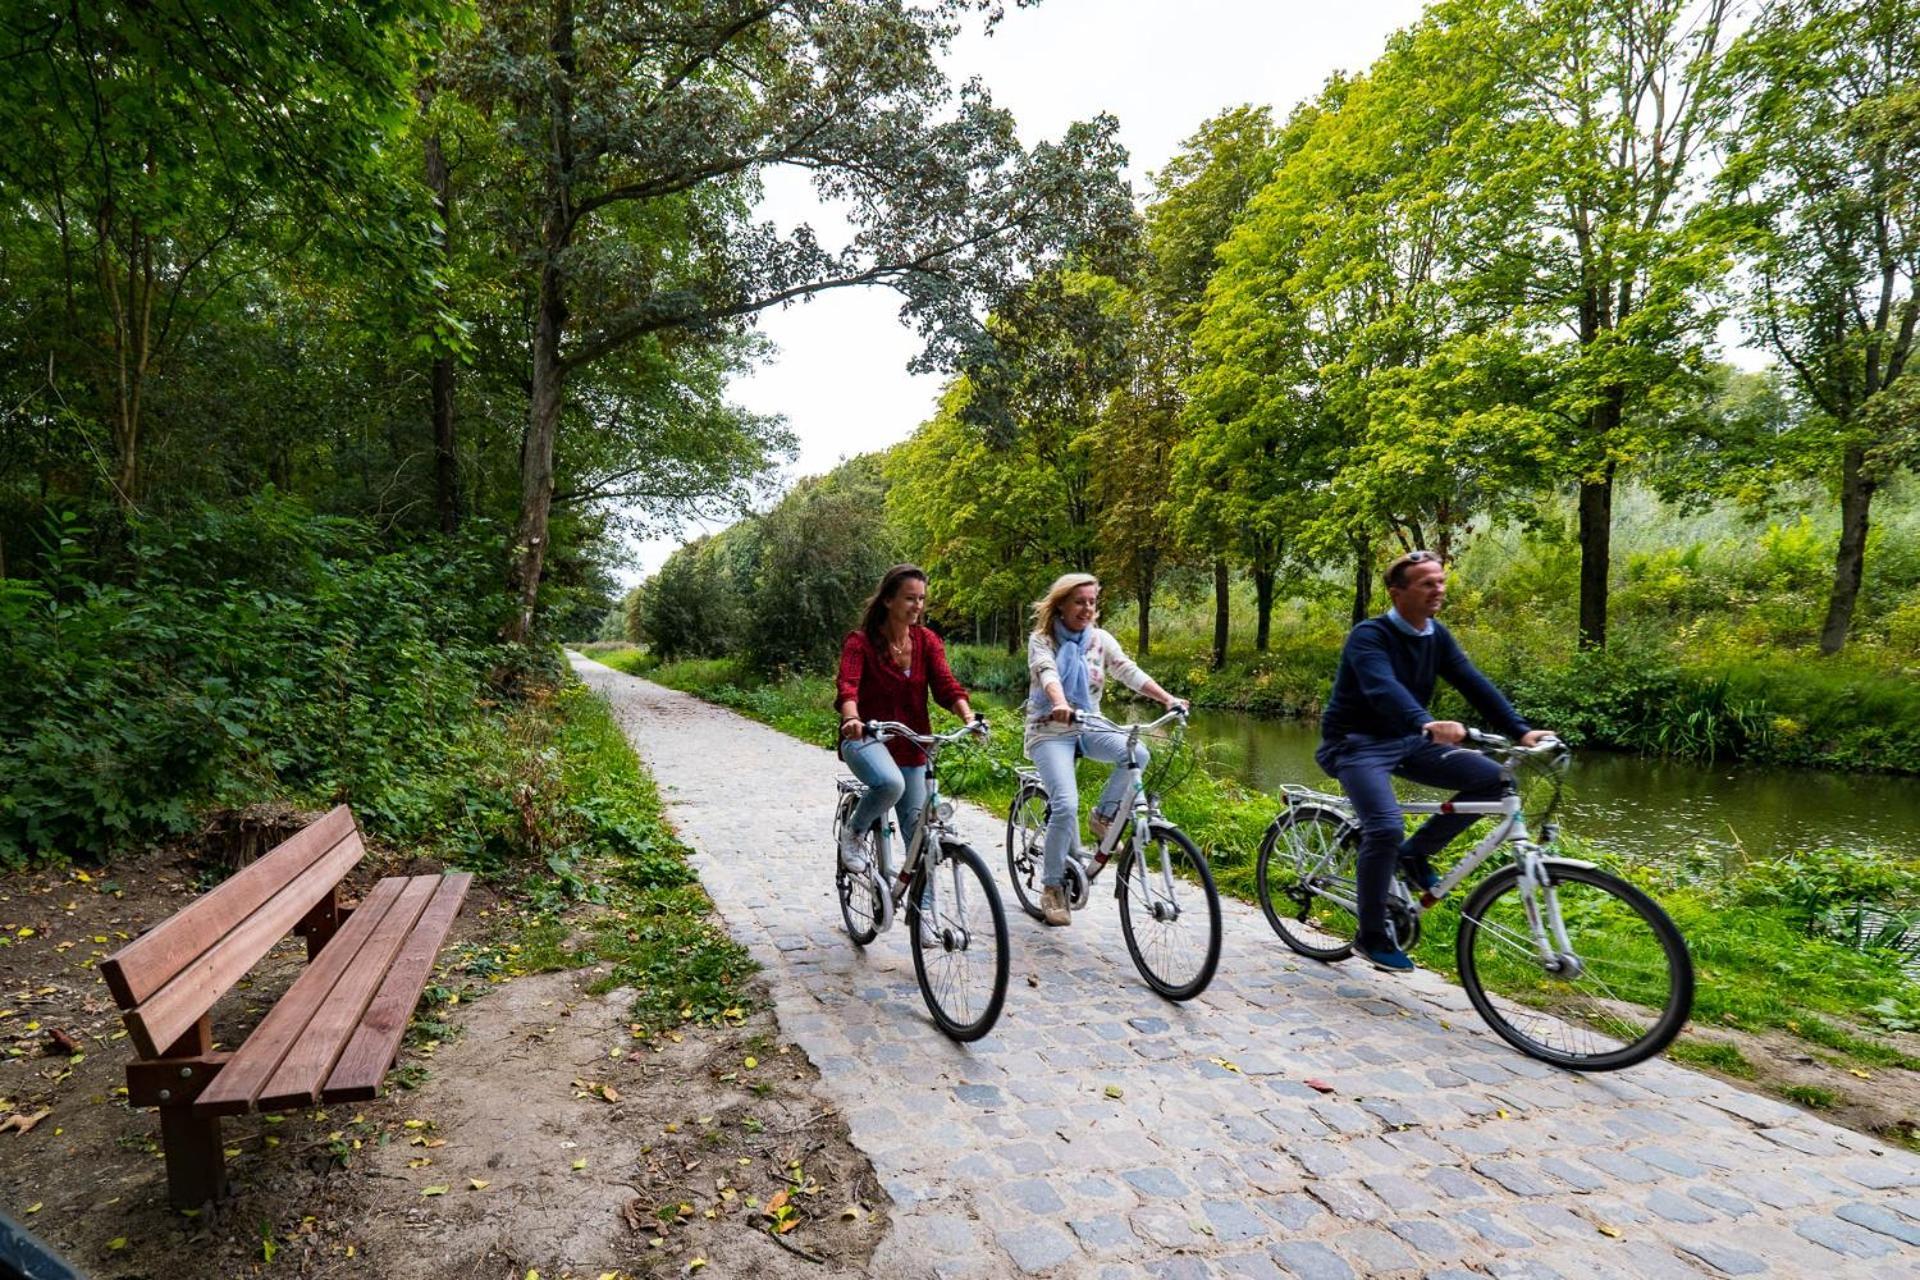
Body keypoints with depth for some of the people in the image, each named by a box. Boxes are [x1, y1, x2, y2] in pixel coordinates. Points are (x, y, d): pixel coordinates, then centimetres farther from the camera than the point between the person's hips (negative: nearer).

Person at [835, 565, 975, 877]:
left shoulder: (927, 641, 1)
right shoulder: (861, 641, -11)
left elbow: (945, 683, -12)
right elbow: (847, 685, -27)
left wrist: (968, 715, -32)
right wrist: (852, 719, -49)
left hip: (911, 746, 5)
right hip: (865, 738, -4)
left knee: (918, 832, 6)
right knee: (891, 783, -36)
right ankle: (854, 832, -6)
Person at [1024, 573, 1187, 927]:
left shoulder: (1100, 639, 4)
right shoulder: (1042, 639, -7)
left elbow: (1129, 671, -8)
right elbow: (1047, 672, -27)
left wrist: (1168, 698, -23)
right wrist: (1060, 704, -49)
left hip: (1089, 727, 4)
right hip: (1050, 731, -4)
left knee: (1137, 754, -26)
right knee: (1066, 805, -22)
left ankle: (1103, 815, 0)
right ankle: (1051, 886, -3)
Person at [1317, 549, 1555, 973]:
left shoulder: (1437, 636, 4)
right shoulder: (1369, 636, -19)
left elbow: (1474, 683, -5)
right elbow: (1383, 688, -37)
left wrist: (1521, 731, -17)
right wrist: (1427, 724, -54)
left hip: (1407, 741, 7)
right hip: (1357, 744, -7)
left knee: (1491, 779, -9)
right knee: (1386, 828, -26)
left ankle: (1415, 853, 8)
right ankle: (1371, 936, -6)